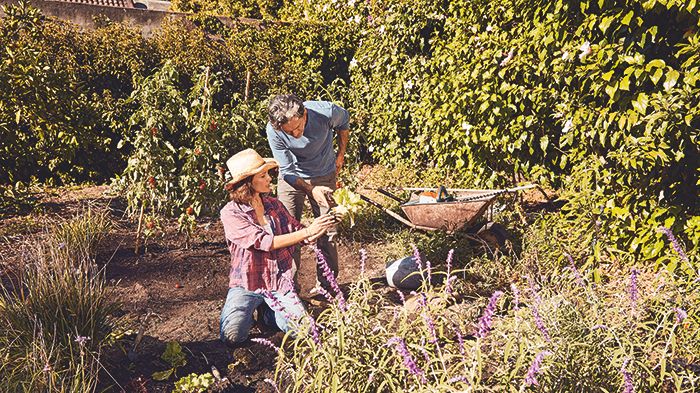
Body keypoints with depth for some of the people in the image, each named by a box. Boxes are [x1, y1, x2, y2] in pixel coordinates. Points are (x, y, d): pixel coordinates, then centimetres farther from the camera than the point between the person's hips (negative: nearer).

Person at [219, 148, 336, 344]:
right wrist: (307, 232, -23)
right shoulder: (231, 213, -13)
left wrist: (324, 224, -12)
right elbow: (265, 242, -21)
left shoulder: (274, 205, 5)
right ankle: (246, 312, 11)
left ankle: (267, 312, 14)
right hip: (247, 284, -3)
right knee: (232, 335, -23)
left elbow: (297, 230, 5)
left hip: (280, 282, 4)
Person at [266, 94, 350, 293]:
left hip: (324, 176, 0)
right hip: (292, 178, 0)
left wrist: (341, 155, 2)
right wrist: (311, 189, -34)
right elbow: (287, 170, -20)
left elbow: (344, 121, -3)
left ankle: (326, 284, 15)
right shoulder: (273, 131, -29)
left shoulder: (326, 112, -30)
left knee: (327, 230, 1)